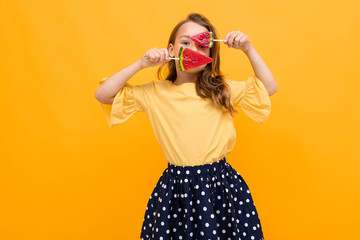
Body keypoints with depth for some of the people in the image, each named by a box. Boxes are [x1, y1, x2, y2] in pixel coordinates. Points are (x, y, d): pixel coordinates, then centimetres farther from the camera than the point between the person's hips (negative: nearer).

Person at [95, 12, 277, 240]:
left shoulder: (223, 89, 2)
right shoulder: (155, 92, -1)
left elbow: (270, 87, 6)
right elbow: (103, 95, -3)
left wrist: (249, 49, -3)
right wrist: (141, 64, -10)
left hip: (221, 184, 1)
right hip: (176, 187, 0)